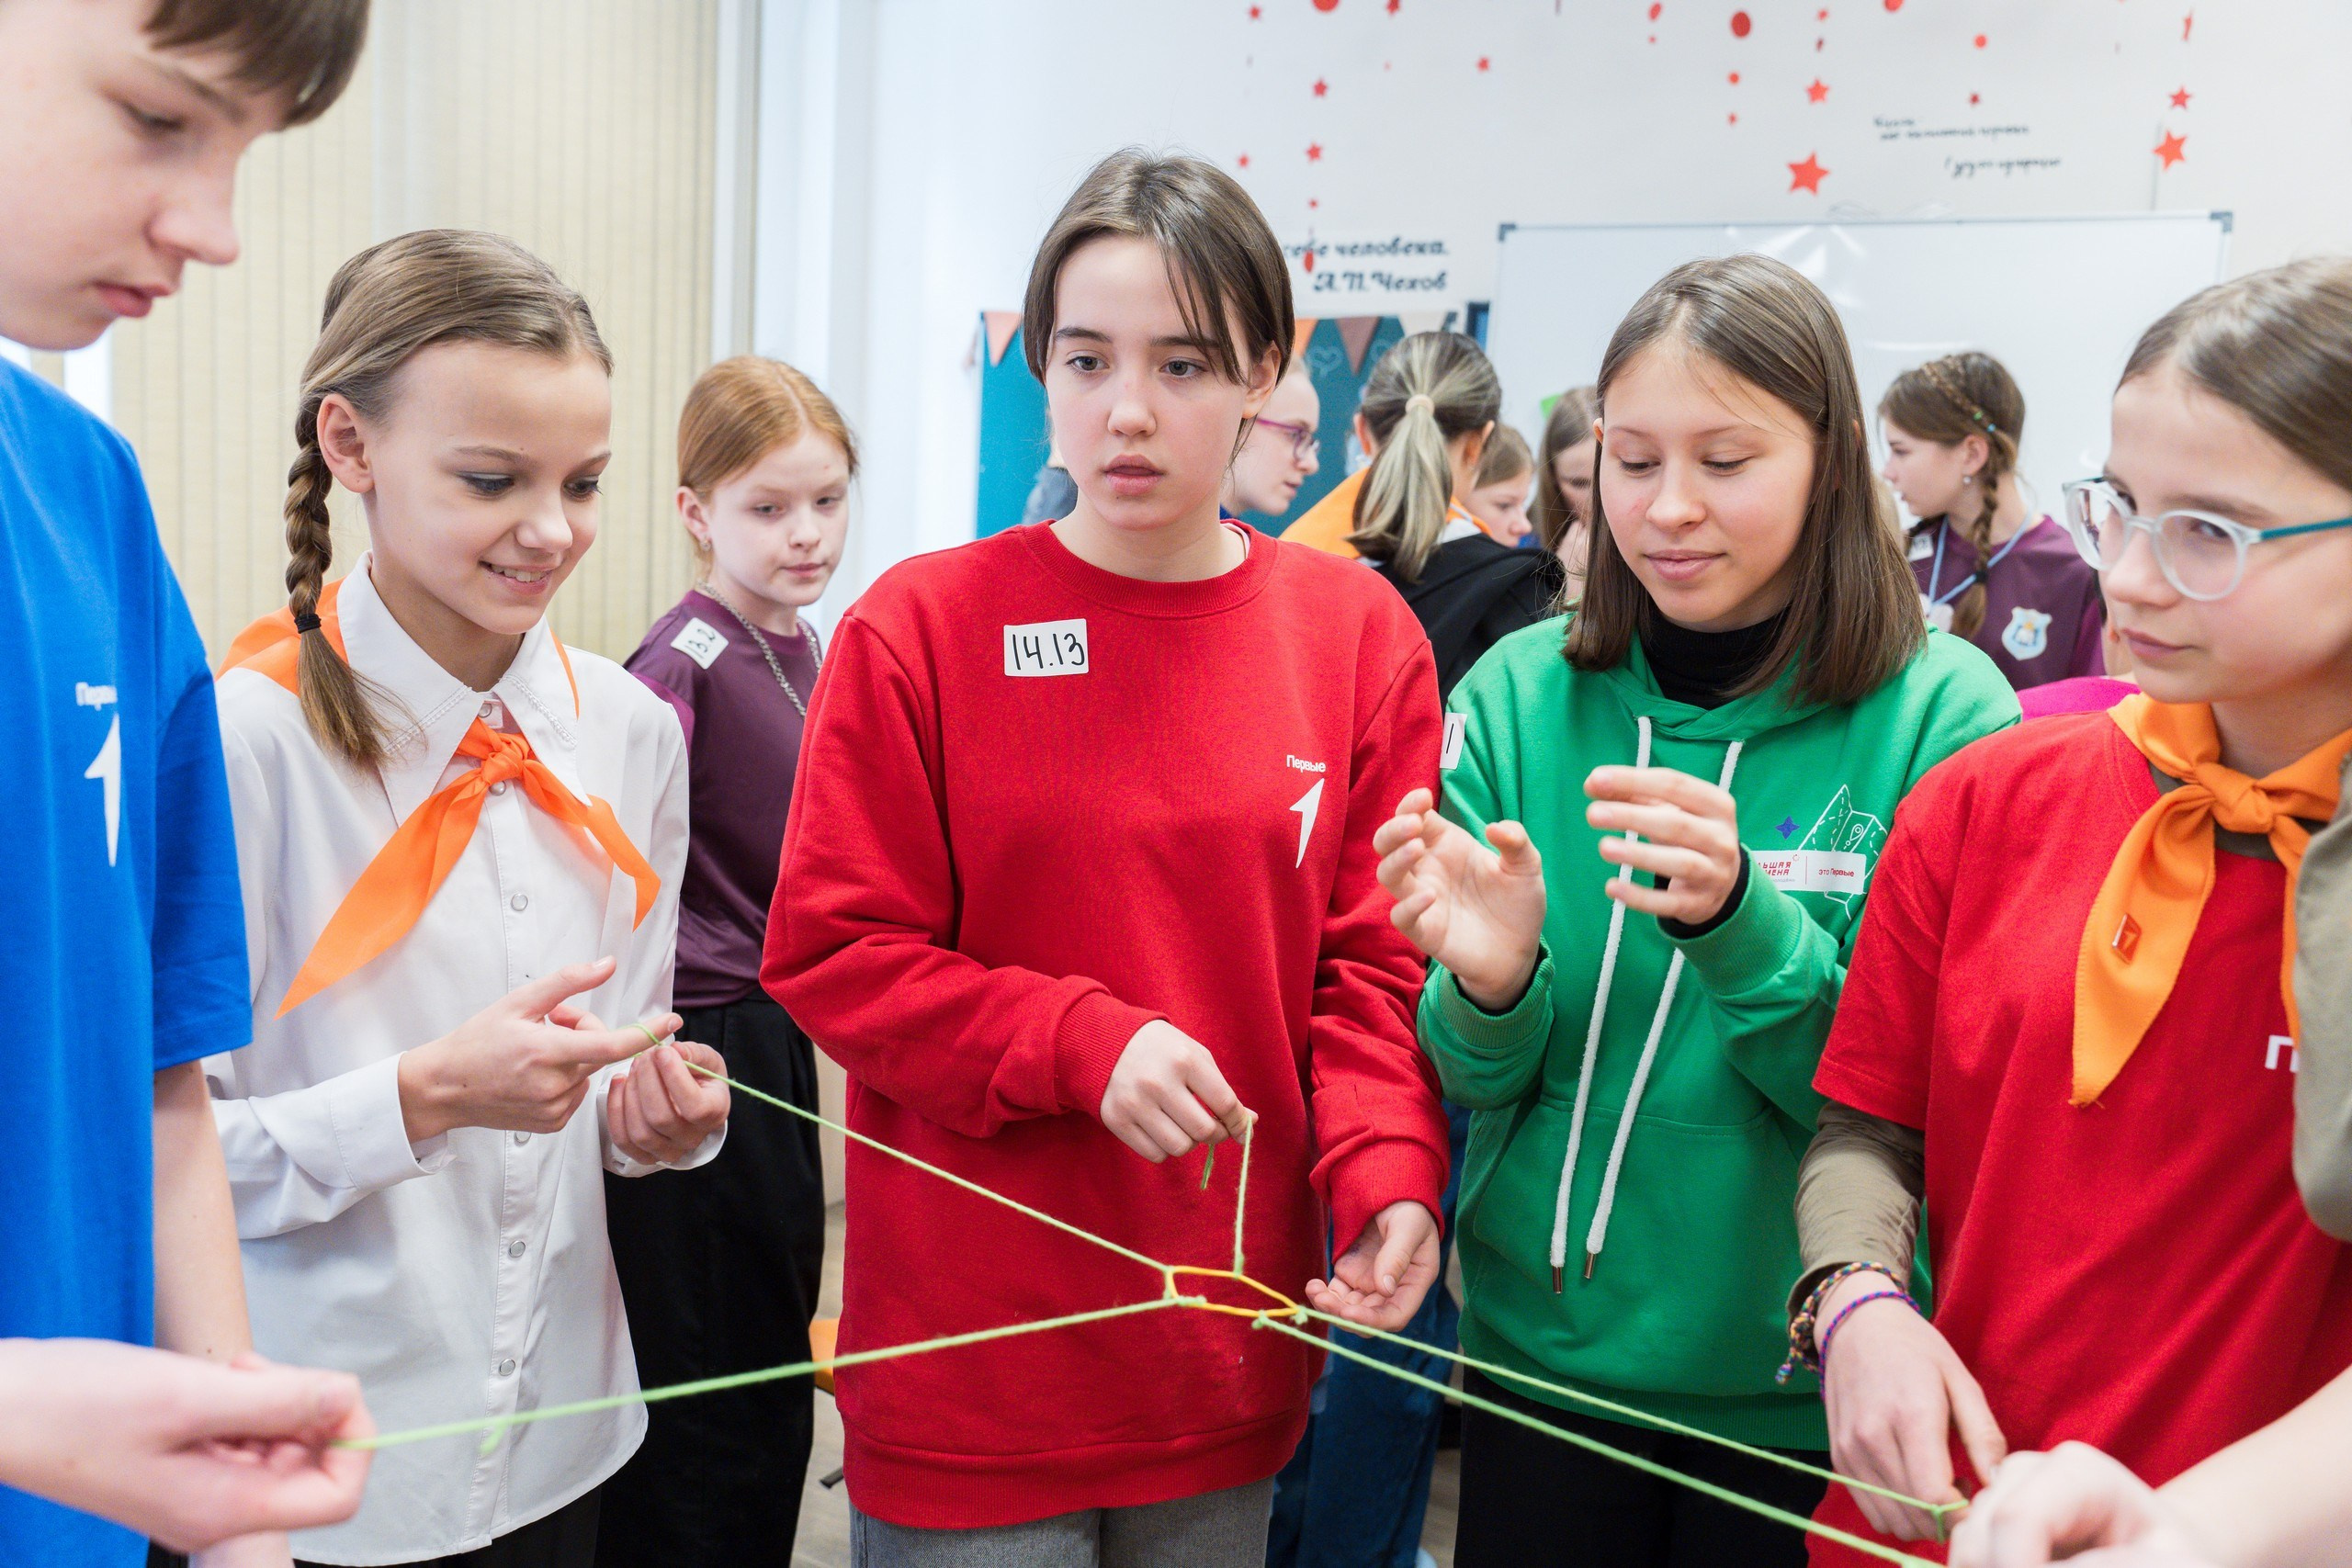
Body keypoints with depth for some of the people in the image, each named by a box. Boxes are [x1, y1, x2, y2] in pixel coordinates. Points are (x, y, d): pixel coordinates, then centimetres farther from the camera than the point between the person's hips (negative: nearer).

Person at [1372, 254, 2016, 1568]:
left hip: (1807, 1401, -2)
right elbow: (1481, 1085, 1)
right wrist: (1490, 986, -21)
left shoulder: (1942, 717, -11)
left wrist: (1739, 924, -28)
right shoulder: (1518, 695, -4)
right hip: (1538, 1352, 2)